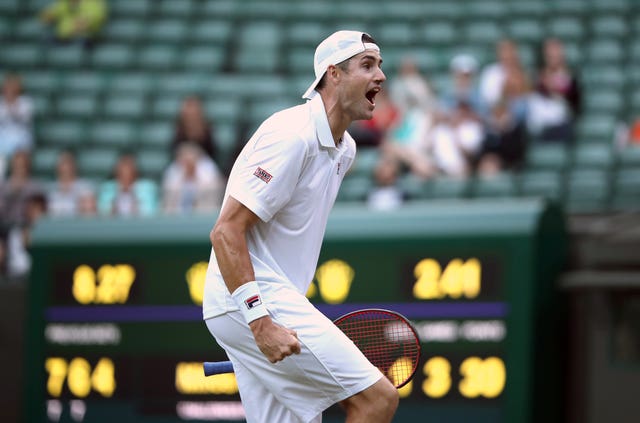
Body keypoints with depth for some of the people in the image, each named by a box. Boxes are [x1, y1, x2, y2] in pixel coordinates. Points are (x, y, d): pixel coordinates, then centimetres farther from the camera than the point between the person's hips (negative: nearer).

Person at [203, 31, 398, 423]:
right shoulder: (292, 136, -15)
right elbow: (226, 232, -19)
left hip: (269, 303, 10)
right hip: (249, 302, -10)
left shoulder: (344, 148, 16)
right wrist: (260, 320, -25)